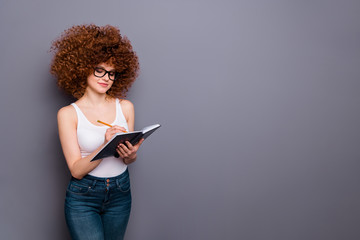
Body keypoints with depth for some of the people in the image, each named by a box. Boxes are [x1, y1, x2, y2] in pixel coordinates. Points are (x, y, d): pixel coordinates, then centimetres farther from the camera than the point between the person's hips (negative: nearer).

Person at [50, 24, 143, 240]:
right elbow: (76, 169, -14)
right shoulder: (68, 114, -8)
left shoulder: (125, 107, 0)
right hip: (83, 197, -3)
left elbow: (129, 160, 6)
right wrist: (105, 146, -29)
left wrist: (130, 154, -17)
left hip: (120, 192, 3)